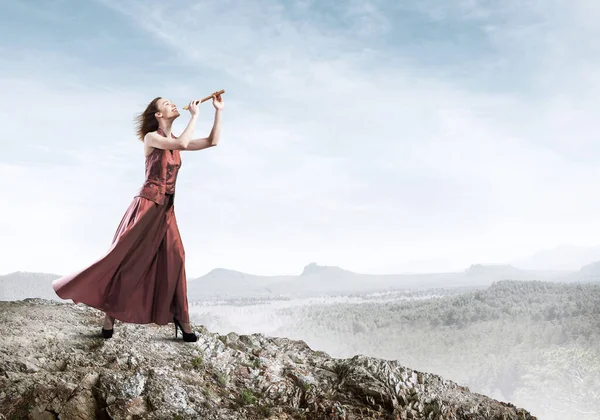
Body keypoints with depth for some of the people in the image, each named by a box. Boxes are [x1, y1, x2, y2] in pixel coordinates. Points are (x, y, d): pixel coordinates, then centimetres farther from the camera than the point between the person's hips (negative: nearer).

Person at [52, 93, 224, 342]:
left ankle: (181, 318, 5)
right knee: (126, 257, -5)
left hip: (166, 210, 7)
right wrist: (194, 116, -12)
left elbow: (212, 142, 11)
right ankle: (110, 314, 6)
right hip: (147, 206, -7)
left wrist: (218, 112, 4)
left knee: (173, 260, 2)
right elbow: (182, 144, -23)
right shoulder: (151, 137, -5)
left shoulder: (175, 141, 15)